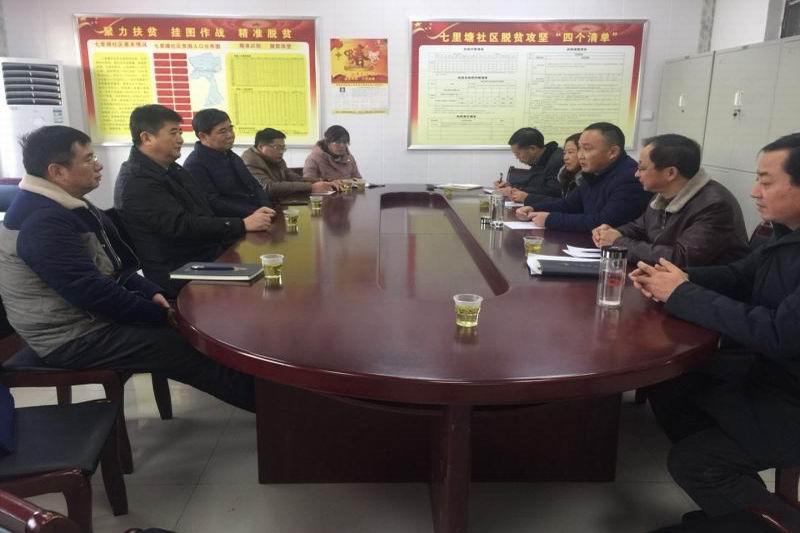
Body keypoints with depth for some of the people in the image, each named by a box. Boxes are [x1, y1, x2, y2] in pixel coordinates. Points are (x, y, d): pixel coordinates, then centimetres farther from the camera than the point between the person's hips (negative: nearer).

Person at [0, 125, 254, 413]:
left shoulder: (66, 206, 9)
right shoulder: (43, 221, -24)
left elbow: (112, 265, 14)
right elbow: (90, 291, -28)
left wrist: (151, 292, -2)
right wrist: (160, 315, -20)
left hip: (92, 315, 10)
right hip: (74, 338, -10)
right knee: (188, 348, -15)